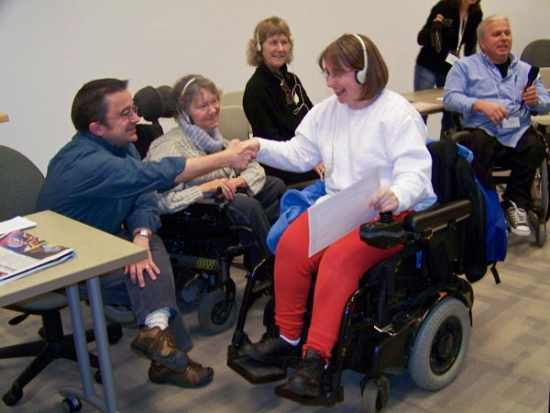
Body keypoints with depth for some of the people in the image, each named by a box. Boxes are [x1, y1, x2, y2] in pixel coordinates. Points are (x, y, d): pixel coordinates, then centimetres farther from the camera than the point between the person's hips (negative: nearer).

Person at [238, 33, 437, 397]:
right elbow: (299, 153, 9)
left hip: (392, 213, -6)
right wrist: (260, 147, -7)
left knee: (339, 257, -31)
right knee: (291, 244, -19)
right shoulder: (327, 110, 12)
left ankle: (316, 357, -24)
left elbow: (416, 174, -18)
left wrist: (396, 196, -40)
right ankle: (287, 337, -4)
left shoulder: (398, 113, -9)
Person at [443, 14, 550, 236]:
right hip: (482, 129, -2)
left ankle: (516, 205, -13)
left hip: (518, 131, 3)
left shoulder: (525, 69, 24)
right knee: (479, 143, -36)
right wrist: (481, 104, -19)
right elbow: (450, 97, -2)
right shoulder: (465, 66, 14)